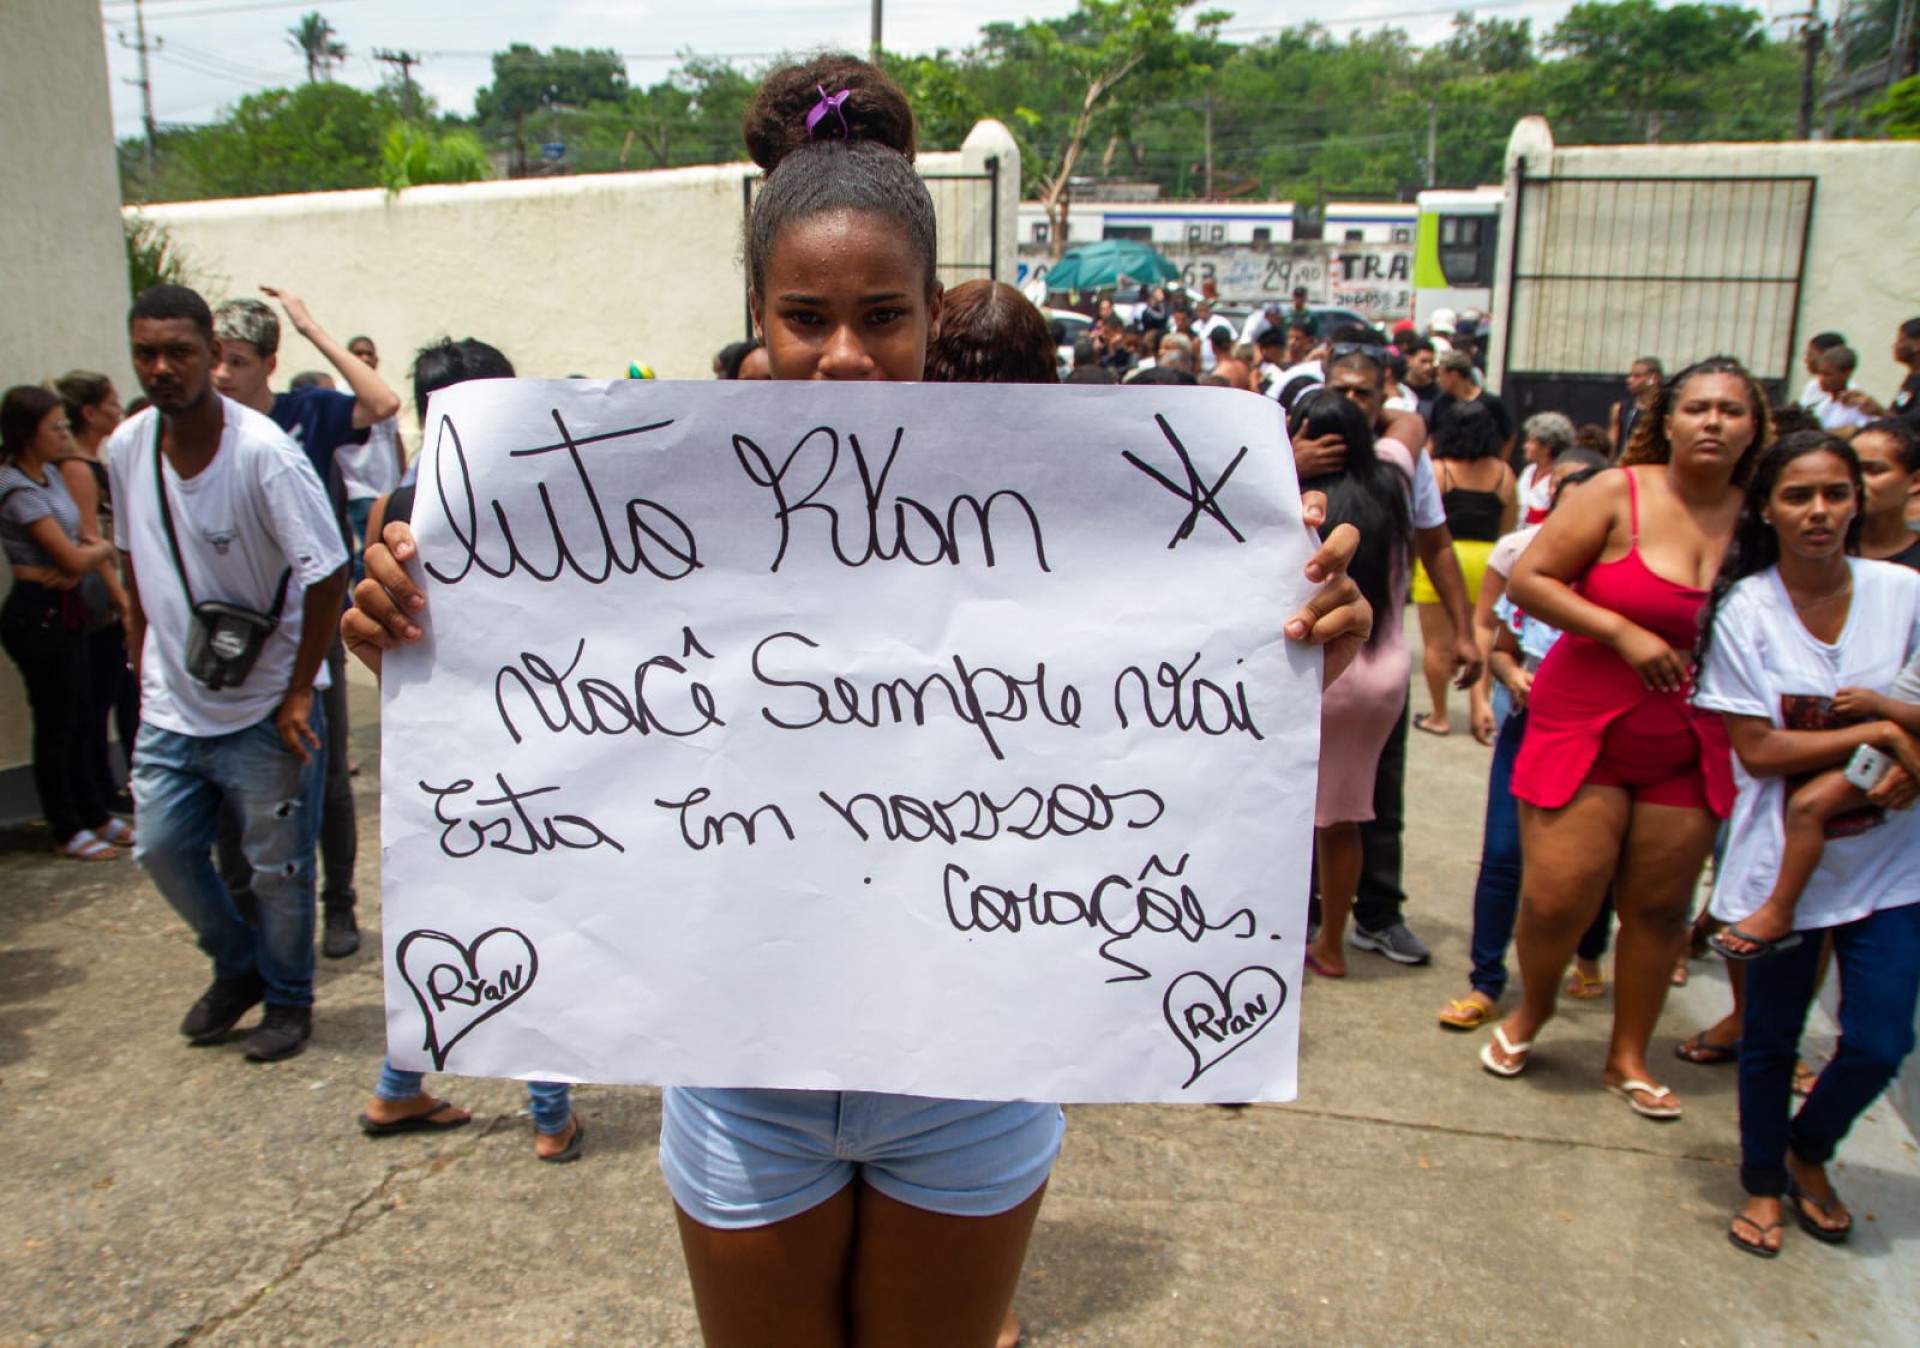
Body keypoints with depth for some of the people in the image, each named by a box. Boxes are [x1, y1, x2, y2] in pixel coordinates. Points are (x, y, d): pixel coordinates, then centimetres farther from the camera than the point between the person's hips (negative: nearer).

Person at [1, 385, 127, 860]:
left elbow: (90, 541, 10)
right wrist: (98, 550, 1)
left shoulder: (50, 474, 9)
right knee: (56, 725, 1)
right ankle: (68, 833, 13)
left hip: (64, 610, 9)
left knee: (83, 718, 15)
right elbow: (72, 557, -19)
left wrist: (85, 557, -11)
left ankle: (96, 816, 27)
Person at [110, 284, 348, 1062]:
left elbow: (327, 573, -20)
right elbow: (135, 559, 14)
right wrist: (142, 659, 13)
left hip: (265, 708, -5)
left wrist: (299, 692, -16)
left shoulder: (263, 452, -21)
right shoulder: (127, 449, -2)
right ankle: (238, 967, 36)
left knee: (278, 865, 6)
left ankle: (289, 1000, 28)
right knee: (161, 846, 11)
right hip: (171, 705, 6)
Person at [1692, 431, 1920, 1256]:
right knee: (1772, 1040, 12)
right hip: (1783, 858, -2)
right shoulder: (1744, 610, -12)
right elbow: (1757, 749, -12)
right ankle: (1762, 1182, 36)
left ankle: (1809, 1154, 35)